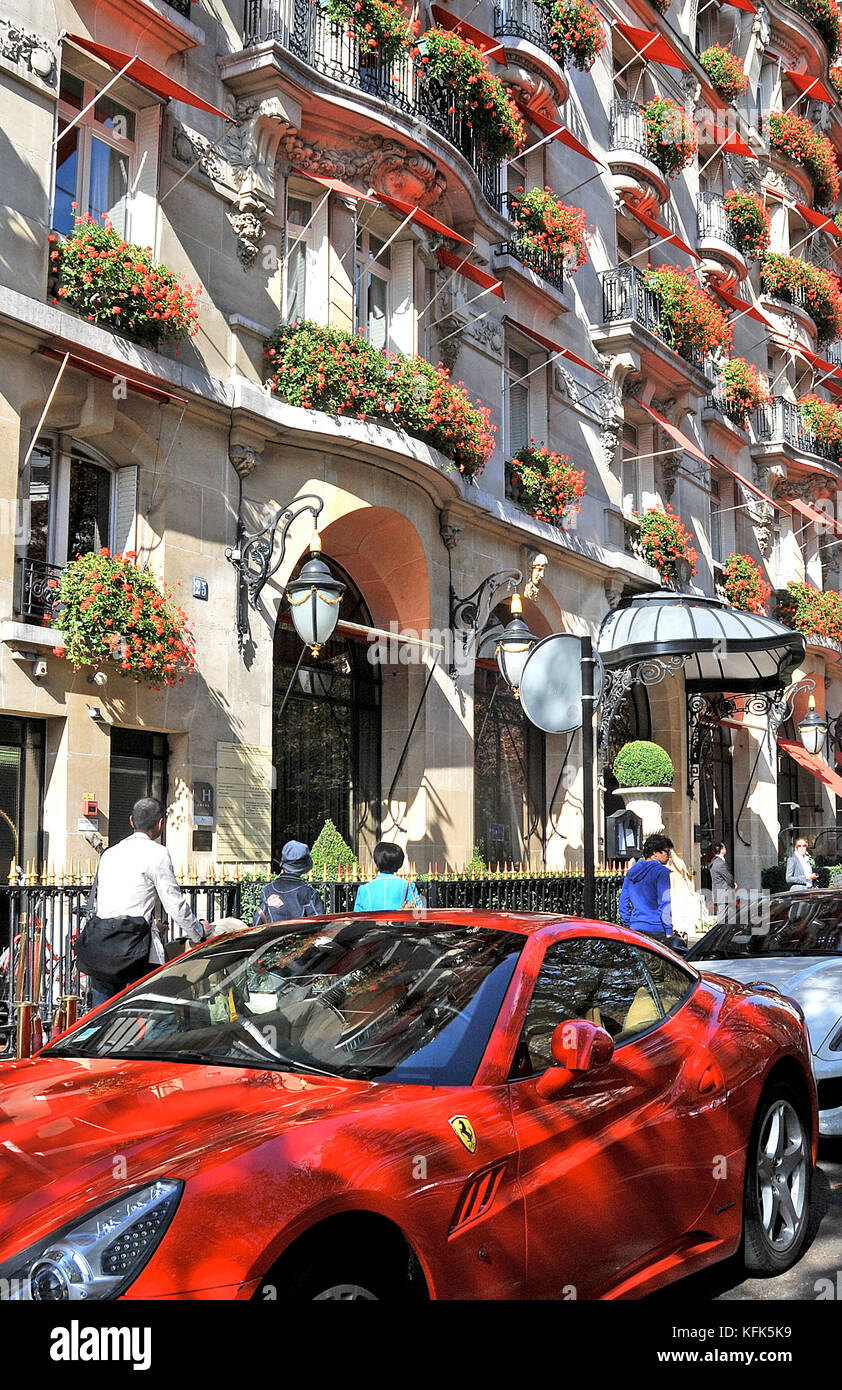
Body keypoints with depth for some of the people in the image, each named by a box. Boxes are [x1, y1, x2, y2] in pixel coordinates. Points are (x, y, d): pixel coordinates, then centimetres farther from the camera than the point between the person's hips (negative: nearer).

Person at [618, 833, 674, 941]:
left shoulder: (631, 872, 14)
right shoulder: (661, 871, -7)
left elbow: (623, 902, 16)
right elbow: (664, 902, -11)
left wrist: (627, 926, 20)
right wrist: (669, 931, -10)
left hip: (635, 928, 7)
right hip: (656, 928, -7)